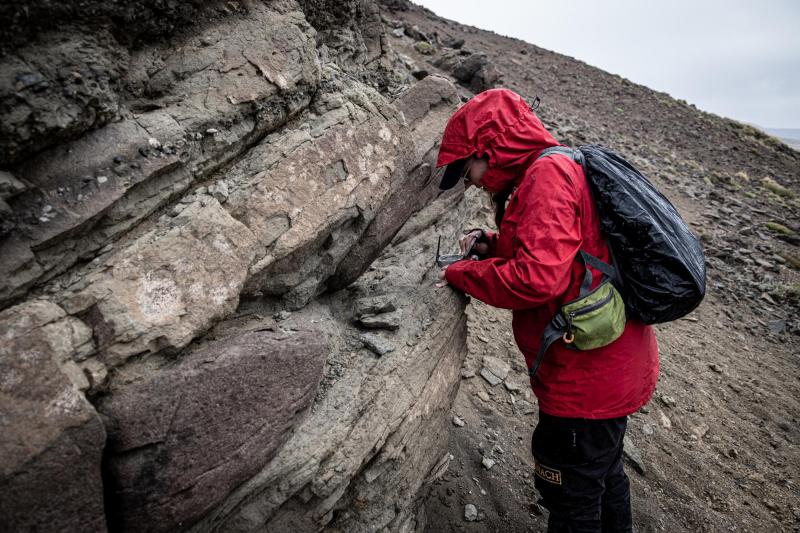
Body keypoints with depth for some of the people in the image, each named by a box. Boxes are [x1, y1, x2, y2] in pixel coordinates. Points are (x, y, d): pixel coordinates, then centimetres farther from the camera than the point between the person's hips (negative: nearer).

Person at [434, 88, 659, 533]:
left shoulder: (547, 174, -20)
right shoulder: (559, 168, 11)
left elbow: (536, 279, -30)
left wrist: (461, 274, -15)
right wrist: (493, 245, 6)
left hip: (586, 378, -10)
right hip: (613, 365, 10)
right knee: (604, 474, 30)